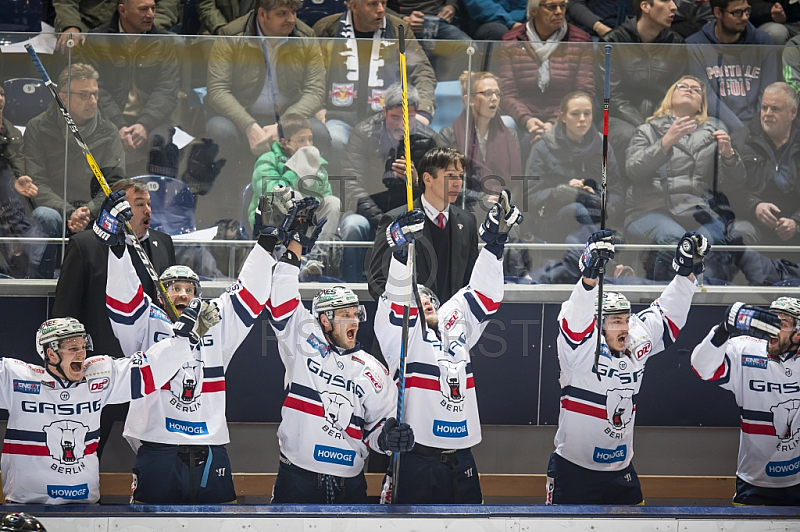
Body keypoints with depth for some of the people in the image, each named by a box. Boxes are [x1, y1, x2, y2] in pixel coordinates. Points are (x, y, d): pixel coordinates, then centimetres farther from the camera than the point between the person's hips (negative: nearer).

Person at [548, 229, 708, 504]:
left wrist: (687, 272, 1)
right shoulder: (582, 350, -13)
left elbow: (666, 314, 12)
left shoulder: (637, 346, 4)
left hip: (620, 471, 6)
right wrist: (590, 275, -46)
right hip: (573, 469, -6)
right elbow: (575, 318, -31)